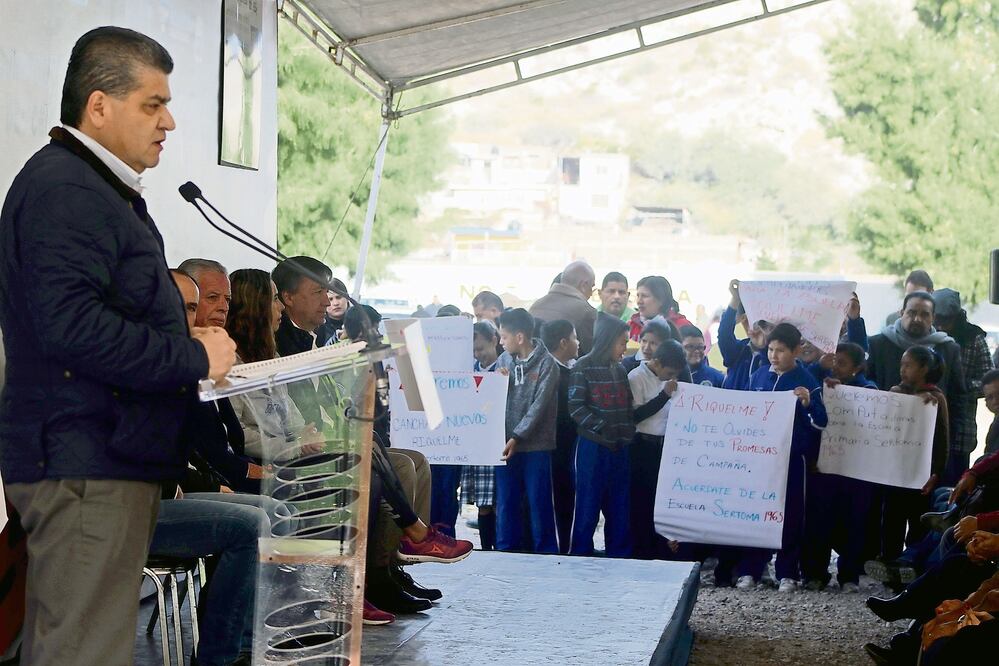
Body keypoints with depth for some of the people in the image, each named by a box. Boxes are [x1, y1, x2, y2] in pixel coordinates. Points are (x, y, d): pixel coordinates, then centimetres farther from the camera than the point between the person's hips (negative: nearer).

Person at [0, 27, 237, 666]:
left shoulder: (96, 188, 21)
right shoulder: (64, 189, -13)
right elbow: (71, 325, -25)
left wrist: (188, 344, 9)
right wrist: (194, 359, -16)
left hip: (100, 457, 11)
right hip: (87, 464, -11)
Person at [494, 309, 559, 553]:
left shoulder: (545, 363, -8)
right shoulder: (504, 360, 9)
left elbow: (539, 405, -12)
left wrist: (517, 437, -17)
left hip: (536, 444, -5)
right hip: (507, 443, 5)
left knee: (539, 502, 2)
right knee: (506, 503, 9)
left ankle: (546, 552, 12)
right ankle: (505, 551, 18)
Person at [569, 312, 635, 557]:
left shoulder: (620, 370, 13)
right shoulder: (583, 368, -6)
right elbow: (575, 407, -12)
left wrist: (628, 430, 3)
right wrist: (602, 428, -19)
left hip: (619, 448, 6)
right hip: (593, 446, -6)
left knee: (619, 509, 8)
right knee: (588, 508, -1)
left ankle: (619, 558, 15)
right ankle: (580, 557, 7)